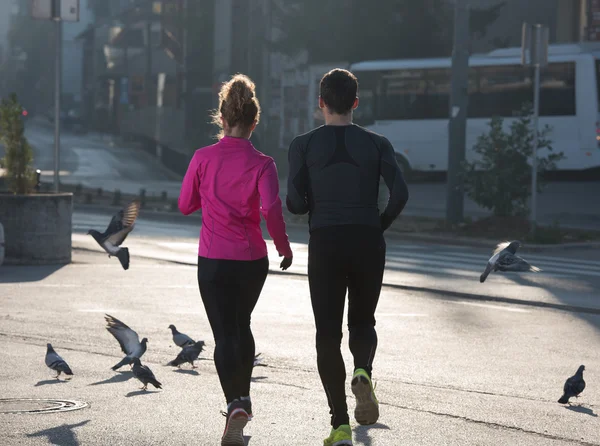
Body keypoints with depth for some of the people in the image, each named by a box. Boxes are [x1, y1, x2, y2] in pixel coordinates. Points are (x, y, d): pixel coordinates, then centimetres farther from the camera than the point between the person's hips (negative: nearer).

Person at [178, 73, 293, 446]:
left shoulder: (203, 158, -5)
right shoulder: (262, 163, -8)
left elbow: (186, 205, 3)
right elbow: (271, 209, -20)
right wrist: (284, 246, -5)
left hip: (213, 261, -1)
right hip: (252, 260, 1)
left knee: (224, 335, 2)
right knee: (242, 326, 24)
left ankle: (236, 405, -16)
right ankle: (244, 396, 31)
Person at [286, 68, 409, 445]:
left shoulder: (304, 146, 1)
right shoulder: (377, 144, 2)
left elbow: (295, 204, -6)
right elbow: (400, 193, -10)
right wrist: (380, 225, 7)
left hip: (325, 245, -1)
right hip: (368, 245, 1)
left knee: (328, 333, 6)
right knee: (363, 323, 20)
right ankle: (363, 372, -14)